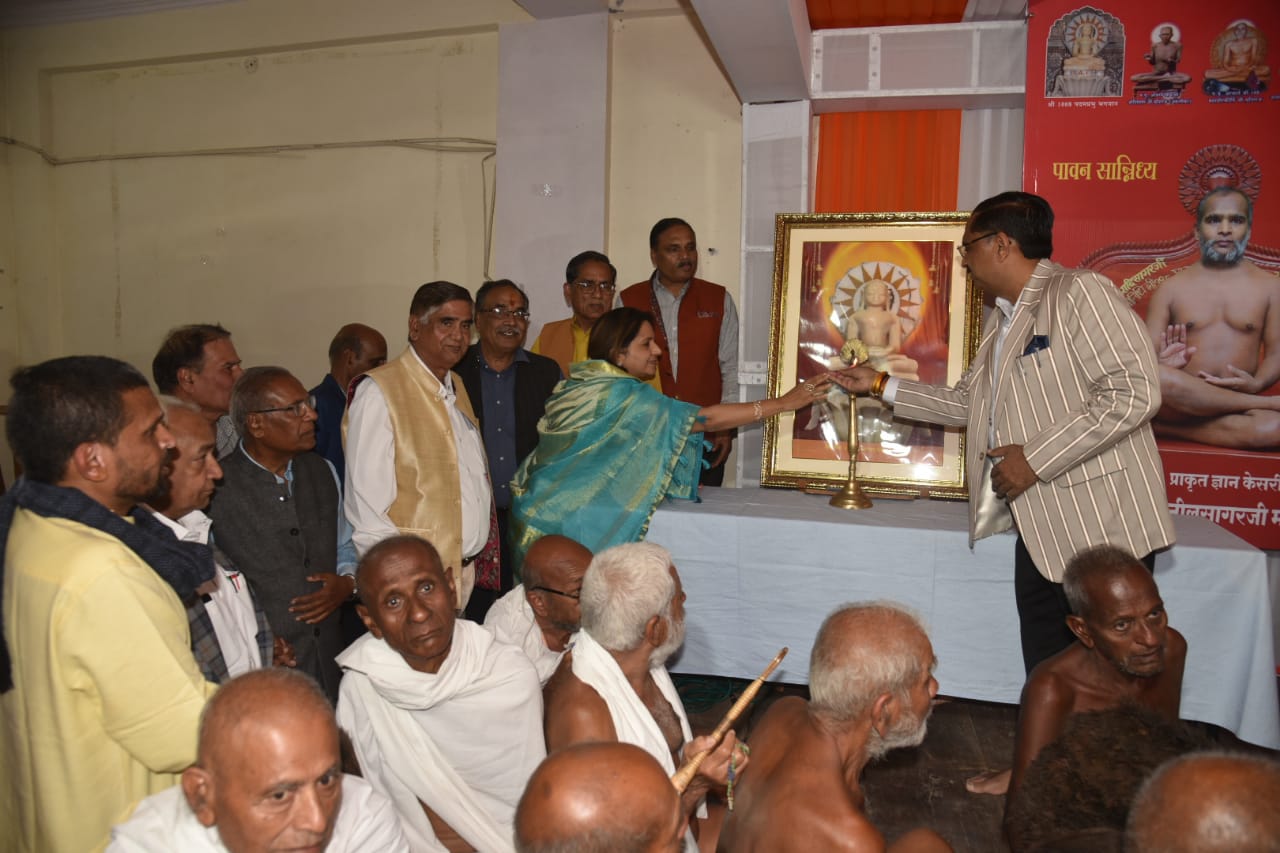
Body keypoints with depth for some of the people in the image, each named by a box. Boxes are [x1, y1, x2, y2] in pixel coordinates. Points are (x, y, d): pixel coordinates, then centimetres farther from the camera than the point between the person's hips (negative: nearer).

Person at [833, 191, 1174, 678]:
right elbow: (965, 403, 25)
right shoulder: (1002, 320, 17)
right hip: (1040, 529, 8)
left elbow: (1134, 392, -20)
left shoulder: (1079, 292, -11)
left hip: (1103, 528, -8)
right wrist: (879, 385, 23)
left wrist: (1036, 457, -19)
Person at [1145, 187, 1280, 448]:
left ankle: (1165, 428, -20)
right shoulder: (1171, 289, 10)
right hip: (1182, 403, 0)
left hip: (1239, 403, 0)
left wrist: (1257, 383, -12)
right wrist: (1161, 364, -20)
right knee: (1157, 376, -38)